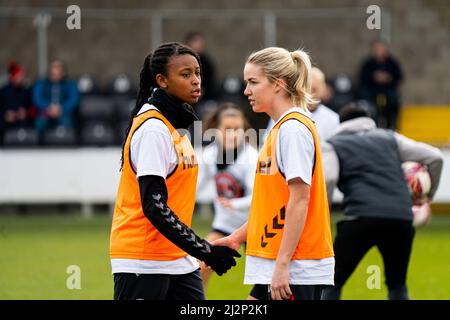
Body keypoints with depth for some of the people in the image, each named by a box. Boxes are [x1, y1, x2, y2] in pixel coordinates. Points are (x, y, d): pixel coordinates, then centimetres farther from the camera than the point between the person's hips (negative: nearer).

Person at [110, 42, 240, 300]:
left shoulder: (176, 124, 13)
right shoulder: (153, 128, -15)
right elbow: (154, 205, -22)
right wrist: (204, 250, -21)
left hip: (179, 260, 9)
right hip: (142, 261, -9)